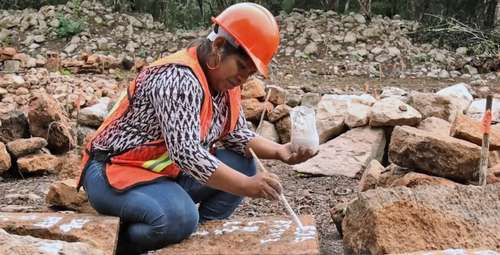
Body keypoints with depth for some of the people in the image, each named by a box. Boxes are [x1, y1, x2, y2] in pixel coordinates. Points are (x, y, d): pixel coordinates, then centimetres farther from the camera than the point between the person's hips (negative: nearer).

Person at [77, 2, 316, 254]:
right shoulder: (178, 78, -26)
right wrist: (246, 186, -35)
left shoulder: (224, 80, 3)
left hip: (168, 172, 9)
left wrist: (280, 151, -7)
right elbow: (185, 153, -34)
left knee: (242, 164, -3)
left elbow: (237, 134, 9)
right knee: (180, 218, -34)